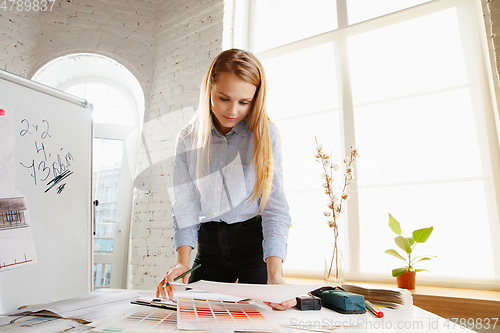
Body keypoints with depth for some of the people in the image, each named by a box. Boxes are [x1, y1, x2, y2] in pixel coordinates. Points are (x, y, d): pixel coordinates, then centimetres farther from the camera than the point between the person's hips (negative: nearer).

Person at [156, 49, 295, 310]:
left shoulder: (264, 135, -10)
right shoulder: (188, 139, -2)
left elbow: (275, 204, -16)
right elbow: (185, 205, -3)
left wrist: (275, 274, -27)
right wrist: (182, 260, -17)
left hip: (255, 238, -2)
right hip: (210, 242, 3)